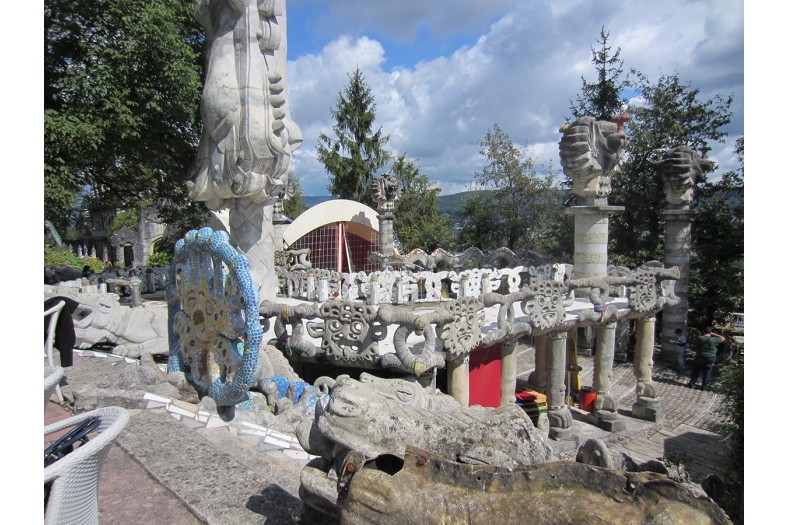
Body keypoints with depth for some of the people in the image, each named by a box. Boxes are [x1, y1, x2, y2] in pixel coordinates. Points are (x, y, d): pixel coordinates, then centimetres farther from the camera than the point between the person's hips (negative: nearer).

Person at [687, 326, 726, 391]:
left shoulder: (699, 338, -7)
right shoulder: (713, 339, -11)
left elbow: (696, 347, 2)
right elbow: (723, 338, 4)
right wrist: (713, 334, 3)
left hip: (700, 357, 0)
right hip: (710, 358, 0)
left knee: (695, 371, 12)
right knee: (707, 373, 10)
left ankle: (691, 383, 19)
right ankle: (704, 386, 16)